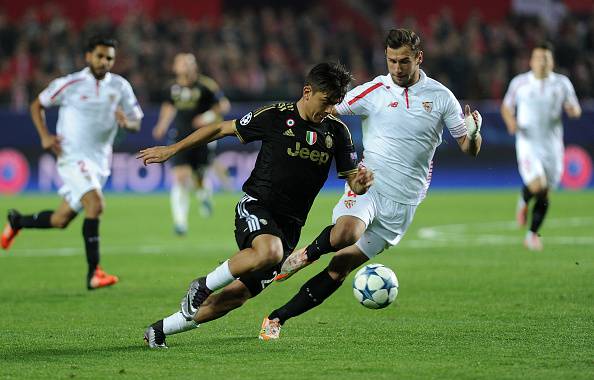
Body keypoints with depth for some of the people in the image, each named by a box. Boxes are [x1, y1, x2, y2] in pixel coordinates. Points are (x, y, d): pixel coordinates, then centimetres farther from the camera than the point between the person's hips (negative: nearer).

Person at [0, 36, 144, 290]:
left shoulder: (120, 86, 4)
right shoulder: (69, 84, -6)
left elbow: (136, 123, 9)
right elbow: (37, 105, 7)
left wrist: (126, 122, -14)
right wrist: (45, 136, -7)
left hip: (100, 162, 5)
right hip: (72, 157, -5)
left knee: (60, 220, 11)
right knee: (95, 204, -26)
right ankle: (94, 274, -23)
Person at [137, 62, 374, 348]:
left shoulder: (337, 131, 5)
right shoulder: (276, 117, -6)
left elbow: (353, 182, 8)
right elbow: (222, 129, 3)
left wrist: (361, 183, -18)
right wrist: (171, 150, 4)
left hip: (290, 225, 4)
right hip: (256, 206, -4)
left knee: (237, 295, 0)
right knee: (269, 251, -39)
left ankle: (161, 329, 17)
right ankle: (203, 286, -15)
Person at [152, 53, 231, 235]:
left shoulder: (205, 85, -8)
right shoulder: (173, 87, 5)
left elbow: (224, 104, -2)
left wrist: (209, 116, -18)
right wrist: (162, 125, 14)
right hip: (181, 138, 2)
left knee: (198, 179, 6)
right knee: (180, 178, -12)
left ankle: (204, 194, 45)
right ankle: (180, 222, -12)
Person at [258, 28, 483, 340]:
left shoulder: (440, 97, 4)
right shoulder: (373, 92, 0)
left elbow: (469, 149, 7)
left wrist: (474, 133, -15)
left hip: (402, 202, 1)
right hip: (368, 183, -1)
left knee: (340, 268, -3)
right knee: (346, 234, -35)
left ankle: (277, 318, 7)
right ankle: (308, 253, -1)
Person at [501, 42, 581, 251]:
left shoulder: (562, 83, 3)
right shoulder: (519, 83, 0)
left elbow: (575, 110, 9)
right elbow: (506, 106, 12)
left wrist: (573, 109, -16)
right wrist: (511, 122, -9)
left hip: (552, 145, 2)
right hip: (528, 143, -2)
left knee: (545, 194, 7)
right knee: (537, 186, -22)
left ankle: (532, 234, 23)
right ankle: (523, 202, 13)